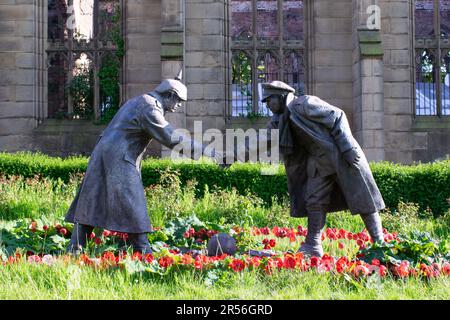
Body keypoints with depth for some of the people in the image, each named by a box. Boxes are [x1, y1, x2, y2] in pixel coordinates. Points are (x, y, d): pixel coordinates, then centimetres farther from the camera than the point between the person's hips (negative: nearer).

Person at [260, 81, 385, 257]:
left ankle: (379, 242, 7)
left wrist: (347, 148, -23)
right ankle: (313, 246, 7)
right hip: (319, 160, 8)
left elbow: (337, 116, -19)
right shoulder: (282, 118, 8)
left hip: (342, 155, -8)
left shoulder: (304, 104, -17)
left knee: (361, 198, -1)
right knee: (314, 201, 3)